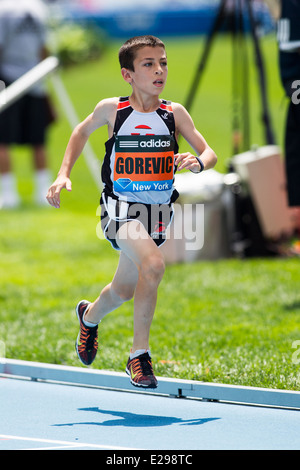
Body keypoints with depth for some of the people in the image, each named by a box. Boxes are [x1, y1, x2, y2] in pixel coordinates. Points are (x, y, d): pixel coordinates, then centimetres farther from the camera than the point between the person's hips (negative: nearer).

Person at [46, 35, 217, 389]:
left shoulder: (174, 113, -3)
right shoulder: (112, 110, -6)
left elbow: (210, 153, 0)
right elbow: (82, 131, 14)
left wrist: (198, 162, -23)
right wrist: (63, 174, 6)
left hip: (158, 212, 4)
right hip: (120, 208, -4)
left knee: (124, 290, 17)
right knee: (153, 264, -30)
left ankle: (90, 316, 53)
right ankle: (139, 354, -18)